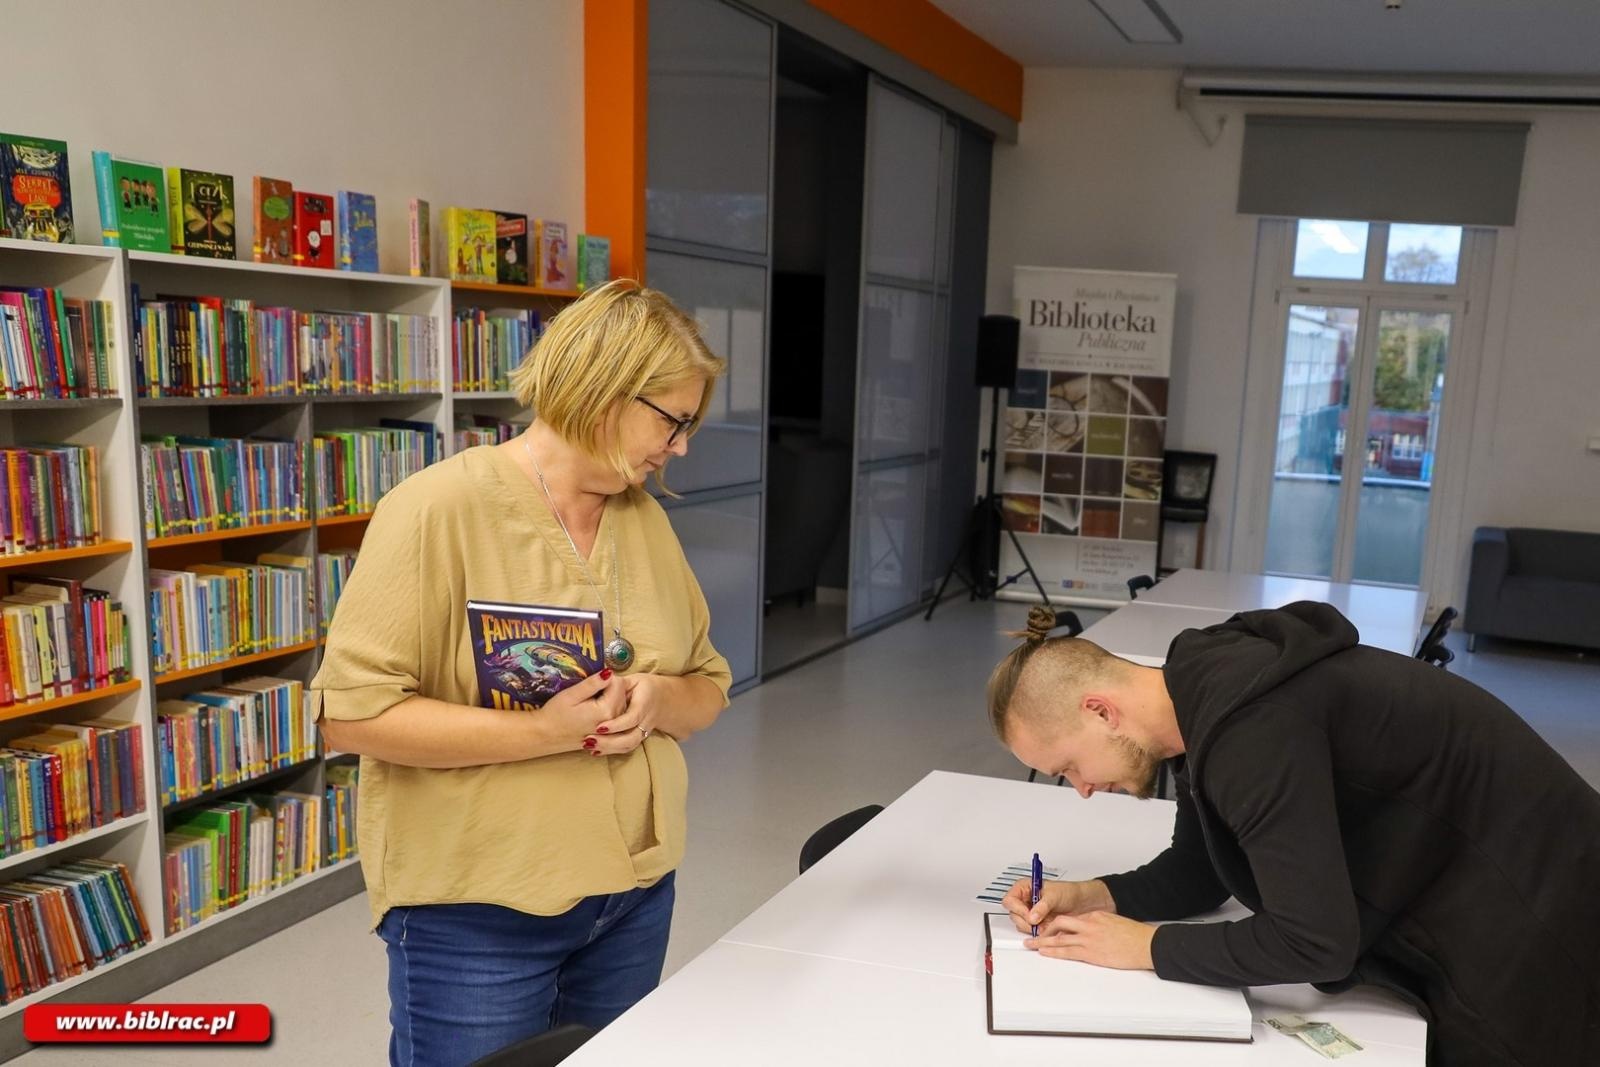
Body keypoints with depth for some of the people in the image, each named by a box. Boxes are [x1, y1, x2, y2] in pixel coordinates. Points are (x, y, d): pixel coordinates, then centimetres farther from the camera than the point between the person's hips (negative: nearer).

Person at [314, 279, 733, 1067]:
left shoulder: (645, 518, 5)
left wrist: (658, 699, -13)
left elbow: (707, 687, 10)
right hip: (475, 913, -6)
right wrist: (544, 731, -26)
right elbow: (351, 713, -19)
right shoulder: (438, 507, -16)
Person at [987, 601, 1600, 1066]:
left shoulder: (1251, 727, -33)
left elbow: (1313, 942, -31)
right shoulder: (1203, 692, -3)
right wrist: (1093, 897, -8)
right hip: (1442, 897, 8)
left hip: (1520, 919, -8)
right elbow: (1199, 871, 8)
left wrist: (1145, 946, -21)